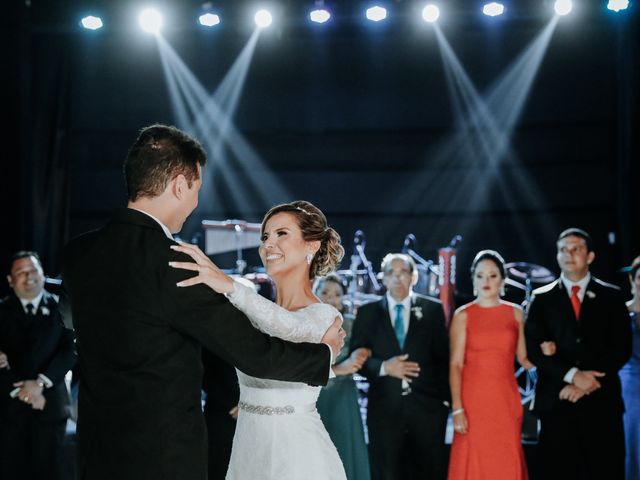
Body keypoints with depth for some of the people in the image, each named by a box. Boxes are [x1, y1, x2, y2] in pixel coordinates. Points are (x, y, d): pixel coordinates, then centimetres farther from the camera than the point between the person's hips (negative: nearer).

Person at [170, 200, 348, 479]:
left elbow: (292, 328, -32)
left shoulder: (324, 315, -10)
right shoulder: (253, 313, 12)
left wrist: (230, 286, -44)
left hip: (297, 453, -6)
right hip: (246, 450, 6)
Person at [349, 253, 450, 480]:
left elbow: (444, 357, 5)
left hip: (427, 407, 0)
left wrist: (445, 398, -2)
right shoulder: (367, 312, 8)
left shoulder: (433, 309, 7)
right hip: (384, 408, 0)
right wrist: (384, 367, -13)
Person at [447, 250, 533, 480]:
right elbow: (455, 365, -5)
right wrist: (457, 409, -11)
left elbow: (523, 358, 11)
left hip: (506, 400, 2)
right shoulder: (463, 315, 0)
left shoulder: (515, 313, 8)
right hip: (473, 400, -2)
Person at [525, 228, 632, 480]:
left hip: (601, 400, 0)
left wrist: (588, 382, -8)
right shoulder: (542, 298, 10)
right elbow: (533, 348, 0)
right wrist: (572, 375, -12)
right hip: (558, 400, 0)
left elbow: (622, 348, 3)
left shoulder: (611, 296, 10)